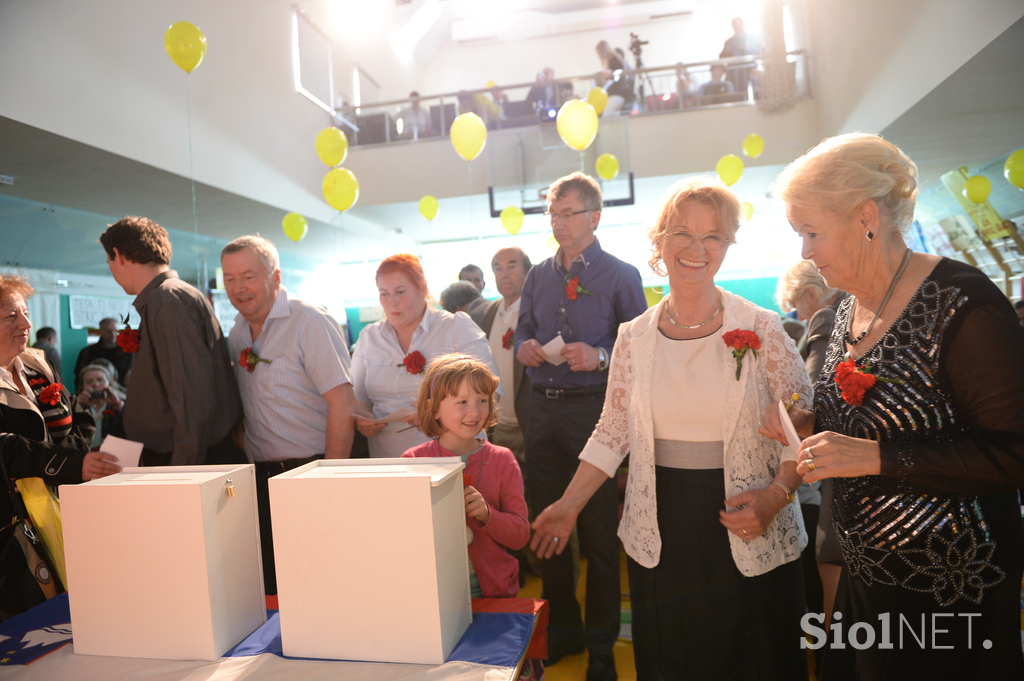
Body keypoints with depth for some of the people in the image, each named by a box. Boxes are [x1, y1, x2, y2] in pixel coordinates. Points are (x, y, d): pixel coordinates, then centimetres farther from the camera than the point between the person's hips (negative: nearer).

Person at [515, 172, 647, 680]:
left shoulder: (620, 275, -1)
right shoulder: (538, 276, 13)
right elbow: (522, 331, 19)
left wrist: (600, 356, -22)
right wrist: (524, 347, -4)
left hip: (594, 409, -5)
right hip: (542, 408, 5)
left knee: (598, 529, 4)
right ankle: (562, 628, 31)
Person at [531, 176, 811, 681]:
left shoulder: (761, 330, -6)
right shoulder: (633, 337, 0)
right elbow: (612, 431, 5)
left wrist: (776, 496, -16)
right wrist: (569, 505, 1)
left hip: (750, 540, -1)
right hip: (659, 540, 2)